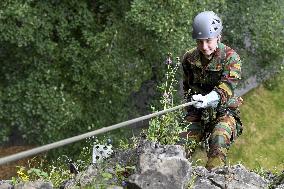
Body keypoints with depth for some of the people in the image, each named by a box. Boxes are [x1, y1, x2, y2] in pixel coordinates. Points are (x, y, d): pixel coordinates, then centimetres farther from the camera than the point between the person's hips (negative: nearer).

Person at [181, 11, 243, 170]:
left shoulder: (231, 58, -14)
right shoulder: (190, 58, 2)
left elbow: (227, 86, -30)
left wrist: (208, 99, -48)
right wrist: (192, 98, 0)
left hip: (224, 112, -4)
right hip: (199, 115, 4)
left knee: (219, 140, -33)